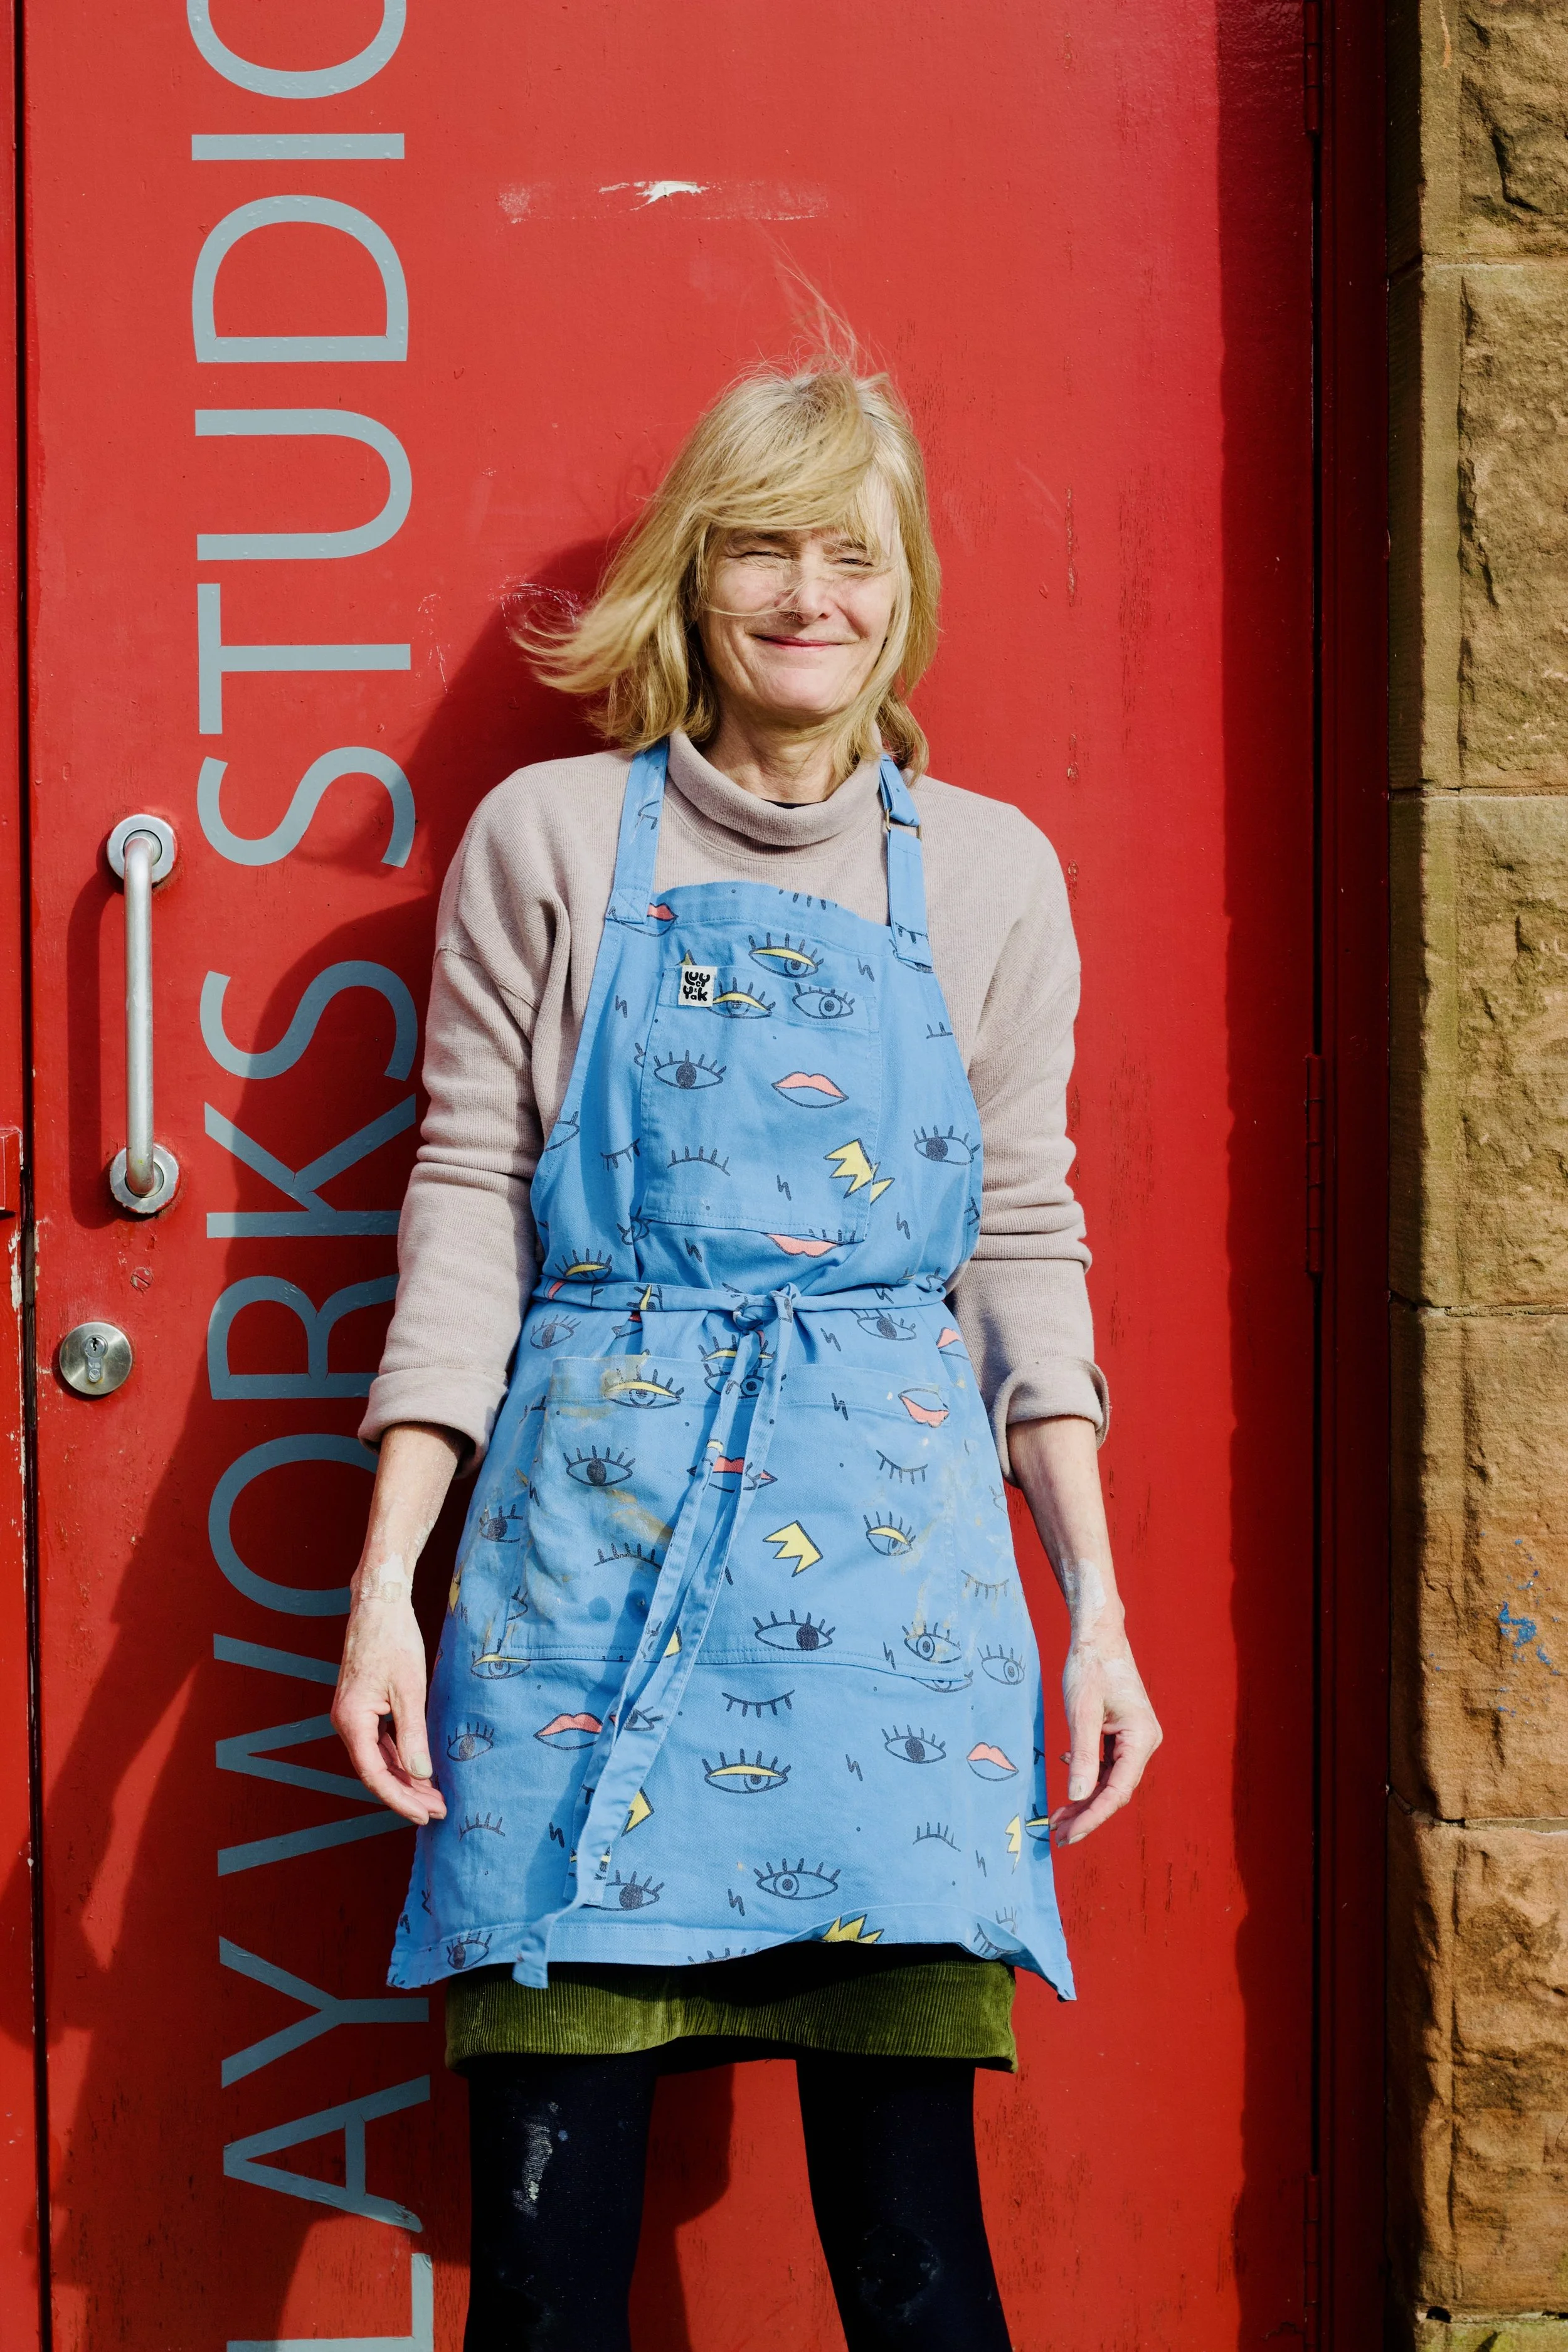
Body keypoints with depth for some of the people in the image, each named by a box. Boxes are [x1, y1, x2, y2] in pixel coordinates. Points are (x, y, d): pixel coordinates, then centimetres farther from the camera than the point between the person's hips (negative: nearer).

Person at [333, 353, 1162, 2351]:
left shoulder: (986, 872, 11)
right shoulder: (548, 841, 7)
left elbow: (1022, 1242, 12)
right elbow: (469, 1207, 5)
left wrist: (1096, 1605, 5)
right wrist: (385, 1576, -2)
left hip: (888, 1518, 1)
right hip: (590, 1509, -1)